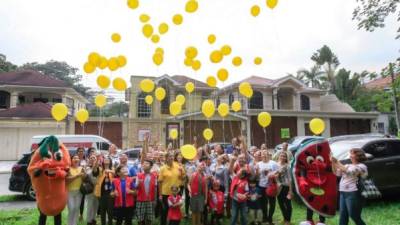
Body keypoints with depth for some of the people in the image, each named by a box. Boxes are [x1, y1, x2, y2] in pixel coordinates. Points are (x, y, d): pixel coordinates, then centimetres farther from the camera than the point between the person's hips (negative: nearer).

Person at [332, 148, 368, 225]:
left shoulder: (361, 166, -5)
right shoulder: (348, 165, 17)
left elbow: (348, 171, -20)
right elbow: (337, 173, 13)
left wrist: (337, 162, -18)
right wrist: (333, 163, 0)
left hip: (353, 194, -7)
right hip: (343, 193, 7)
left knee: (355, 216, -1)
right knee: (343, 216, 8)